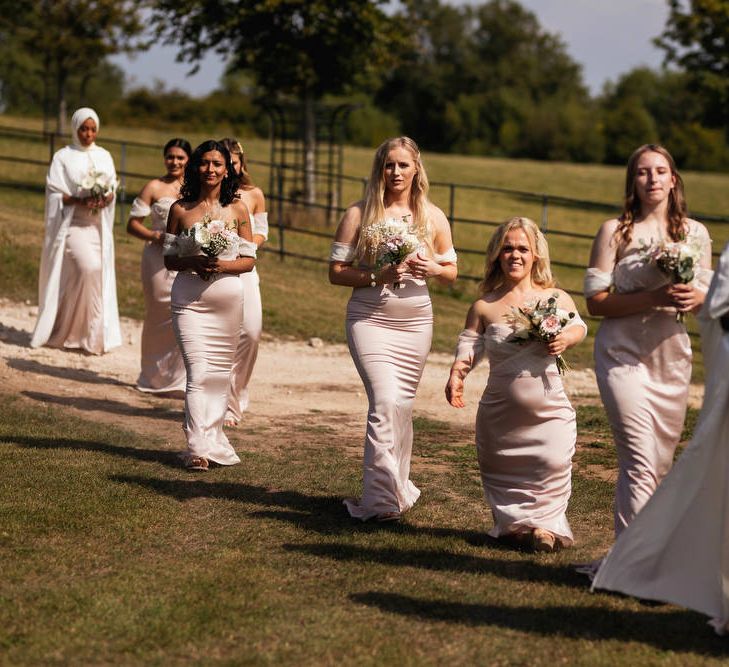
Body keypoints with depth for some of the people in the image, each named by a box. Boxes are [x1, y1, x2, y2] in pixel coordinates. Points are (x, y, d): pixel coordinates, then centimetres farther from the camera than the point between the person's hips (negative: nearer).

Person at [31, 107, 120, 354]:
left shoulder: (104, 156, 12)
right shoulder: (63, 157, 1)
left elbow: (113, 188, 11)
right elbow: (54, 192, -4)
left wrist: (106, 198, -11)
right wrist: (79, 201, -19)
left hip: (98, 226, 5)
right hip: (72, 225, -5)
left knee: (98, 274, 0)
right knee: (88, 267, -21)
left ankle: (93, 335, 8)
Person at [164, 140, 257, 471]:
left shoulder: (237, 209, 4)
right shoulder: (180, 209, 2)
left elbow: (249, 260, 5)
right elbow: (169, 258, 5)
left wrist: (223, 264, -14)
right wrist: (194, 262, -14)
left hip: (227, 297, 2)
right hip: (189, 298, -2)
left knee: (219, 372, 8)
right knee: (198, 372, -10)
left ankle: (212, 438, 22)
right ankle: (198, 447, -11)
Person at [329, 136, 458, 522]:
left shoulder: (433, 217, 6)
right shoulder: (359, 215, -2)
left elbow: (451, 272, 13)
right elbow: (336, 272, -2)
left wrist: (432, 269, -10)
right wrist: (377, 277, -17)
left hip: (416, 321, 3)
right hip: (370, 319, -3)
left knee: (403, 405, 8)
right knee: (385, 400, -16)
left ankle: (397, 487, 23)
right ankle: (381, 499, -14)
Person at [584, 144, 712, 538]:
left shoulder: (695, 233, 8)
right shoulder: (615, 231, -3)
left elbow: (709, 299, 13)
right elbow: (595, 302, -7)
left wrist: (696, 298, -12)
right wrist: (654, 298, -20)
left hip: (672, 357, 4)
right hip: (624, 354, -4)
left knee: (662, 465, 9)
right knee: (640, 463, -14)